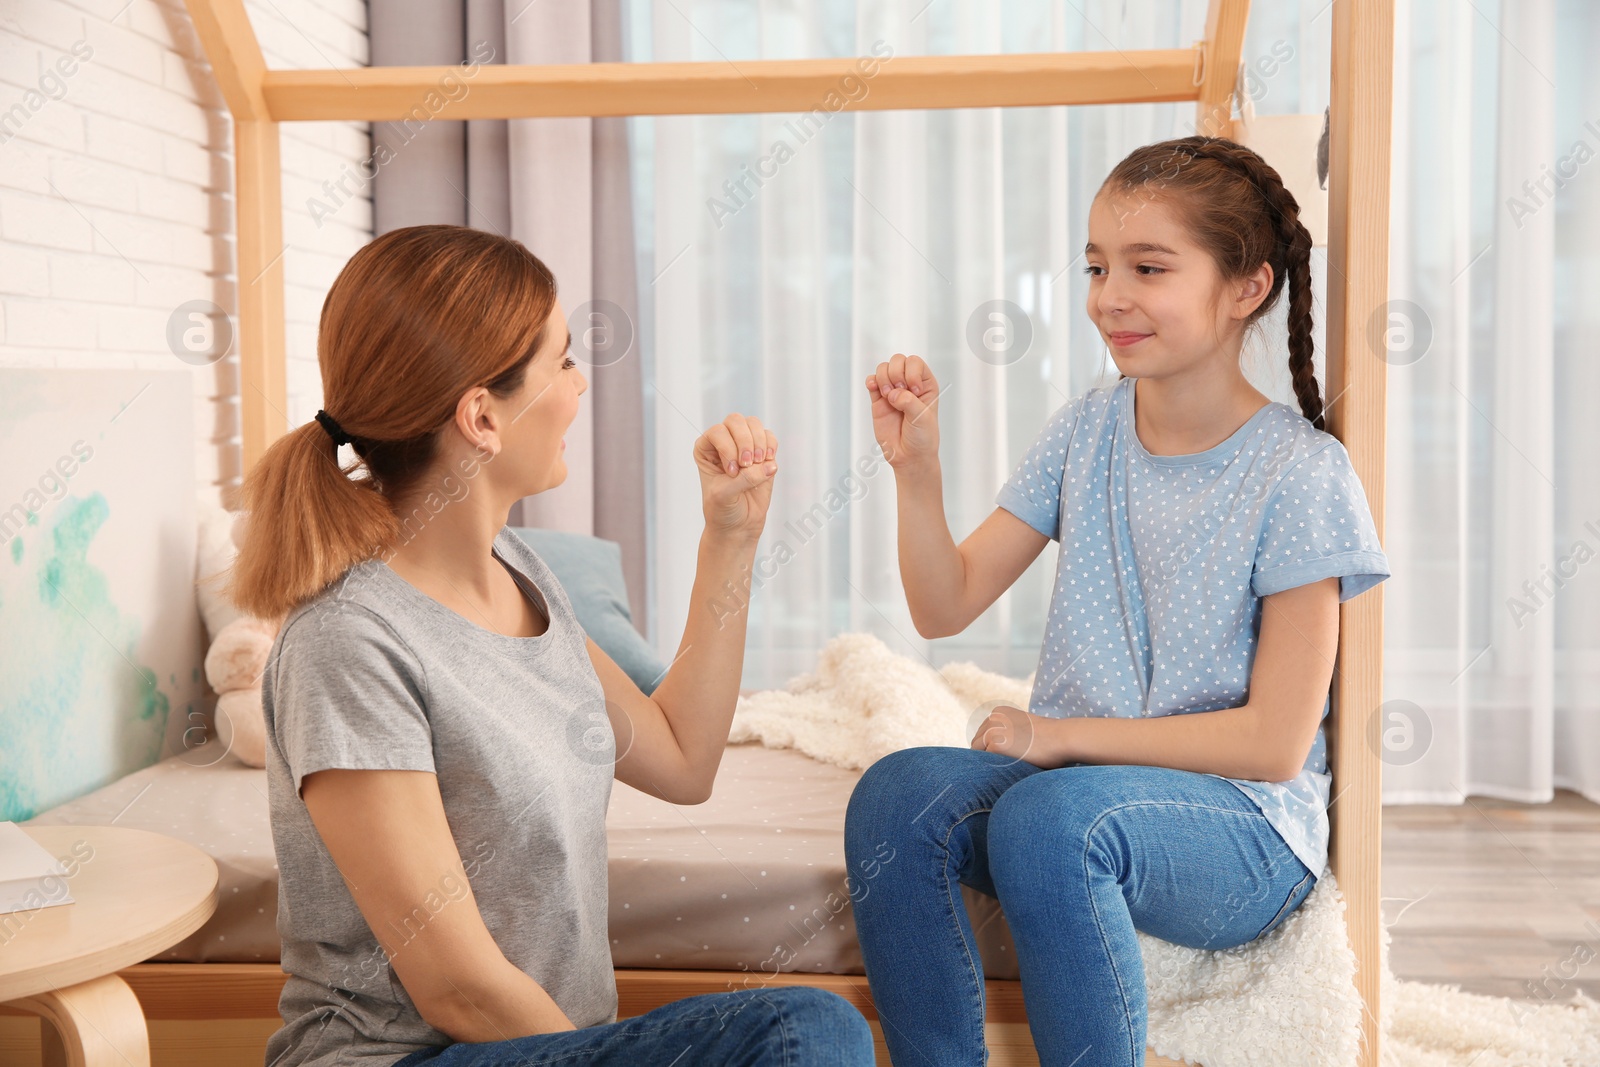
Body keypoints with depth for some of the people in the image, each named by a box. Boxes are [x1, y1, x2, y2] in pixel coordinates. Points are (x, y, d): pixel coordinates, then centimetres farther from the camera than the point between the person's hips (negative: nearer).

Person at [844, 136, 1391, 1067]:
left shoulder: (1299, 474, -10)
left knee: (1052, 814, -35)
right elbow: (946, 606, 4)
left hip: (1245, 826, -4)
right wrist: (916, 466, -11)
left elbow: (1274, 743, -12)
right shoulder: (1087, 431, 5)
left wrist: (1067, 734, -12)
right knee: (896, 793, -25)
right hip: (1073, 777, 5)